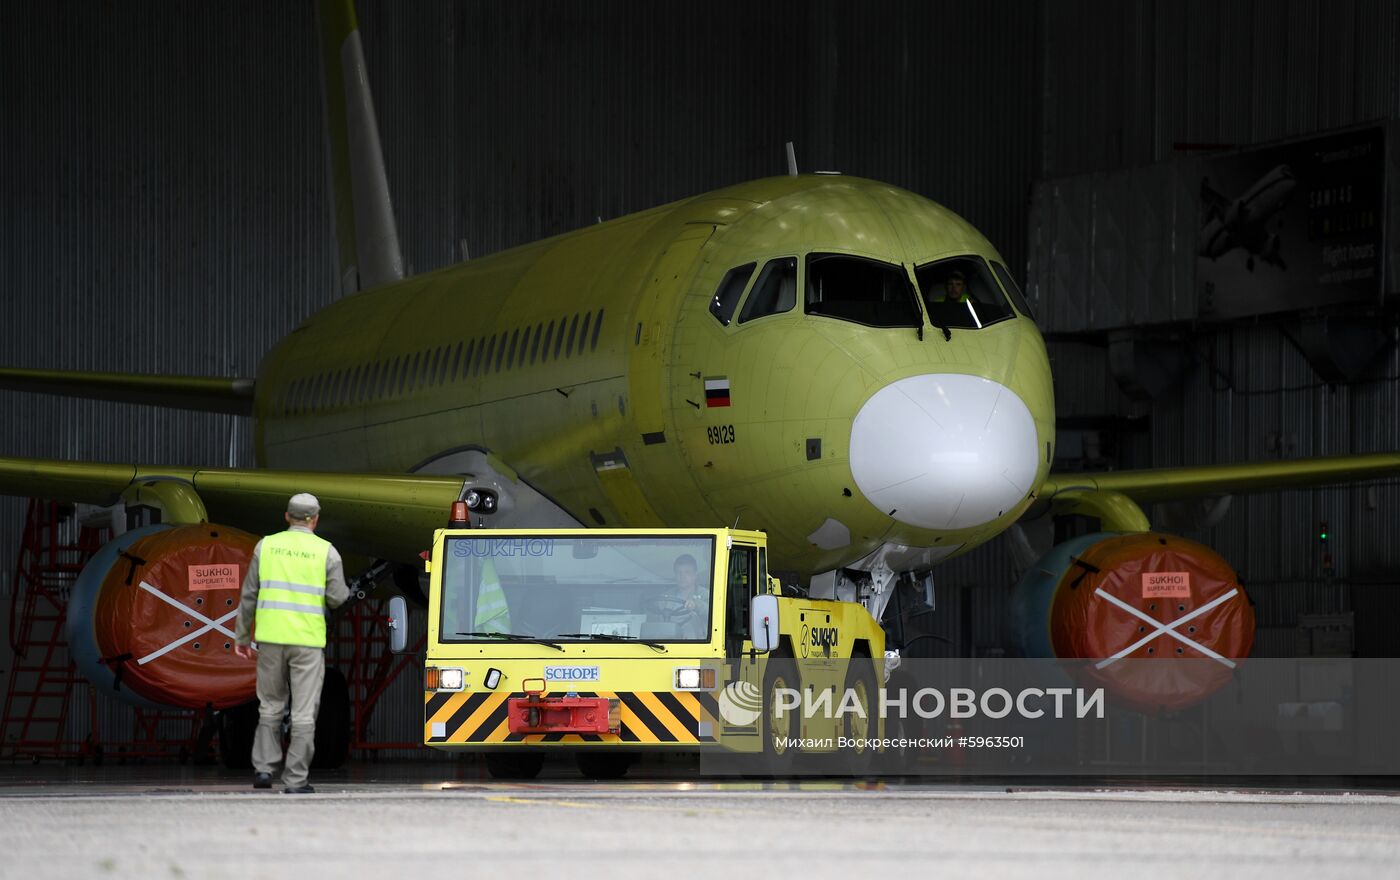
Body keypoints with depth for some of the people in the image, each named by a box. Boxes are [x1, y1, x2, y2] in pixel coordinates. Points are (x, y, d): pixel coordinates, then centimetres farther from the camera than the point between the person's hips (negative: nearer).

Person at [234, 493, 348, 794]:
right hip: (308, 641, -2)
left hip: (271, 637, 2)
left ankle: (263, 767, 8)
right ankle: (295, 779, 0)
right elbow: (338, 599, -5)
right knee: (304, 712, 2)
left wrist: (243, 636, 14)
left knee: (271, 706, 17)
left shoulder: (266, 546, 4)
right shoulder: (326, 551, -2)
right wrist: (343, 590, 19)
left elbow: (249, 595, 6)